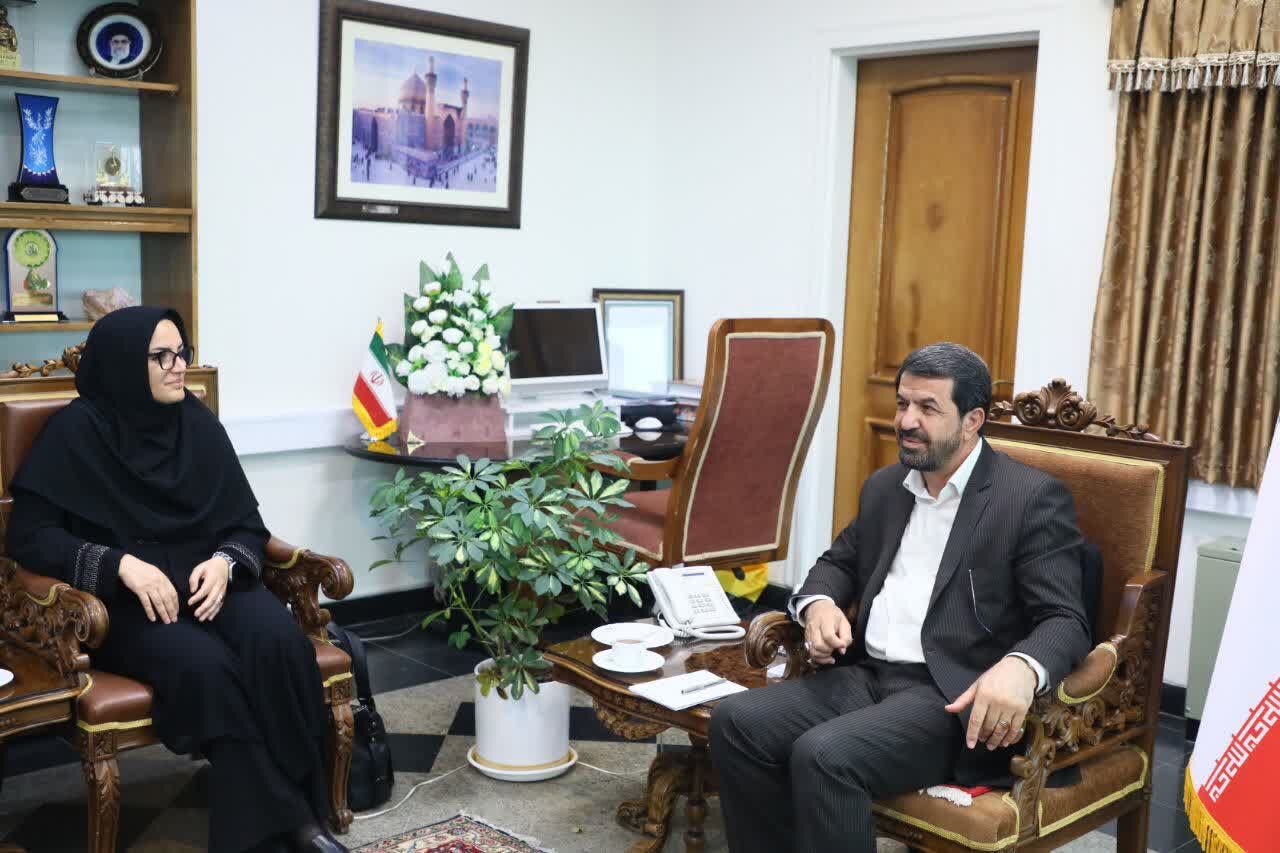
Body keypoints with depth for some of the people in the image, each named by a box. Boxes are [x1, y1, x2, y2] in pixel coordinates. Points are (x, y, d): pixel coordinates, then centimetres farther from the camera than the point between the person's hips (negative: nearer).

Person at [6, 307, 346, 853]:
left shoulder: (197, 422, 7)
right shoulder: (76, 431, -5)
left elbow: (247, 521, 8)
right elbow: (28, 535, -9)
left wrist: (225, 562, -15)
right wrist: (122, 564, -22)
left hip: (207, 579, 4)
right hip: (123, 600, -3)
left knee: (279, 642, -28)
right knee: (204, 664, -34)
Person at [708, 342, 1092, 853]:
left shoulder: (1034, 499, -5)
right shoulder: (884, 487, 16)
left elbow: (1065, 622, -11)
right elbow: (839, 561, 27)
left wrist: (1020, 667, -35)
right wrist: (819, 603, 1)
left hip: (952, 698, -6)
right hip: (865, 675, 7)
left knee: (823, 755, -30)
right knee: (735, 723, -15)